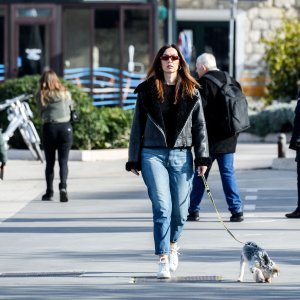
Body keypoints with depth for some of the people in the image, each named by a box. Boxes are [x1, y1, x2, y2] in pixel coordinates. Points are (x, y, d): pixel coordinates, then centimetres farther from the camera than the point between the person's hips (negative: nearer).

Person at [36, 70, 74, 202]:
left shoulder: (40, 96, 0)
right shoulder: (65, 93, 3)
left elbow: (41, 113, 4)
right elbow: (71, 108, 13)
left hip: (49, 128, 0)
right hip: (65, 128, 0)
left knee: (49, 162, 10)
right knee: (63, 161, 1)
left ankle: (49, 192, 13)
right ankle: (63, 186, -21)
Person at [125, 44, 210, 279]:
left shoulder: (191, 92, 8)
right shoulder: (147, 91, 6)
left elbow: (200, 126, 8)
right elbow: (138, 126, 9)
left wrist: (202, 158, 0)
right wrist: (134, 160, 6)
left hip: (181, 156, 2)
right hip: (153, 154, -1)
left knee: (180, 209, 5)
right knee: (162, 207, -12)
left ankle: (172, 246, 33)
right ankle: (164, 260, -11)